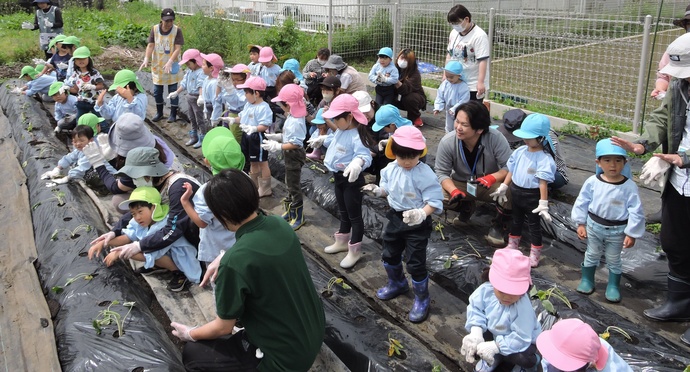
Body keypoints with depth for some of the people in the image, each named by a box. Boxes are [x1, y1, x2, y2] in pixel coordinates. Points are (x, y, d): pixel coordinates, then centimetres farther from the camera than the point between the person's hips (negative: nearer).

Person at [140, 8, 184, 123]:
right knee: (157, 91, 12)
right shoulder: (154, 29, -6)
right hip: (157, 65, 3)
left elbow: (178, 49, -18)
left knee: (173, 91, 5)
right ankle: (159, 112, 29)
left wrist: (170, 62, -31)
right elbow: (150, 45, -9)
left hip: (172, 66, -3)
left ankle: (173, 114, 19)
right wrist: (146, 59, -24)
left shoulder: (177, 30, -13)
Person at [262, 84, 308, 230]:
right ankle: (290, 211, 36)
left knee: (294, 185, 1)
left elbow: (296, 143, -29)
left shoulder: (296, 122, -29)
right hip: (290, 155, 10)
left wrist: (278, 146, -32)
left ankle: (298, 216, 14)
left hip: (294, 155, -10)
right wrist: (277, 136, 9)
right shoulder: (292, 117, 2)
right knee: (290, 183, 21)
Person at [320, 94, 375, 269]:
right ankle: (342, 241, 42)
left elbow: (365, 155, -41)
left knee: (354, 215, 4)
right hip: (339, 177, 10)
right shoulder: (340, 131, 3)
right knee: (343, 212, 25)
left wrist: (357, 163, -60)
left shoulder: (357, 136, -27)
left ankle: (355, 250, 17)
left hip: (352, 179, -10)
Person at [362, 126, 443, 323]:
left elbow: (434, 201, -24)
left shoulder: (424, 174, -24)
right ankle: (397, 283, 50)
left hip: (417, 223, -7)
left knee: (415, 263, 0)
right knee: (389, 255, 23)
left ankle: (422, 299, 21)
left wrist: (422, 214, -41)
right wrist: (378, 190, -10)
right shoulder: (391, 169, -4)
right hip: (395, 217, 7)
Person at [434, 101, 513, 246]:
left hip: (491, 185, -2)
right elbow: (441, 172, -16)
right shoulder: (447, 142, -22)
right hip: (461, 185, 2)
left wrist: (493, 177, -44)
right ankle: (467, 208, 9)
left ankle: (498, 224, -3)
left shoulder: (496, 138, -27)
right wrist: (454, 191, -35)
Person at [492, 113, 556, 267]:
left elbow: (543, 182, -24)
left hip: (532, 196, -6)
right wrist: (503, 188, 10)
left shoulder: (544, 159, -21)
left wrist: (543, 204, -25)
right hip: (516, 192, 7)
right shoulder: (520, 151, -2)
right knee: (516, 220, 24)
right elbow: (511, 171, 8)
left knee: (534, 225, 8)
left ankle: (535, 255, 21)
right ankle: (512, 246, 43)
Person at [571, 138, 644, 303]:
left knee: (613, 260, 16)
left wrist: (631, 233, -11)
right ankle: (587, 280, 39)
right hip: (594, 226, 1)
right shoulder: (592, 182, -14)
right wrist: (581, 224, -2)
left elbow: (636, 211, -12)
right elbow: (582, 203, -3)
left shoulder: (629, 186, -17)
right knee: (591, 255, 20)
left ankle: (613, 286, 34)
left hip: (617, 230, -1)